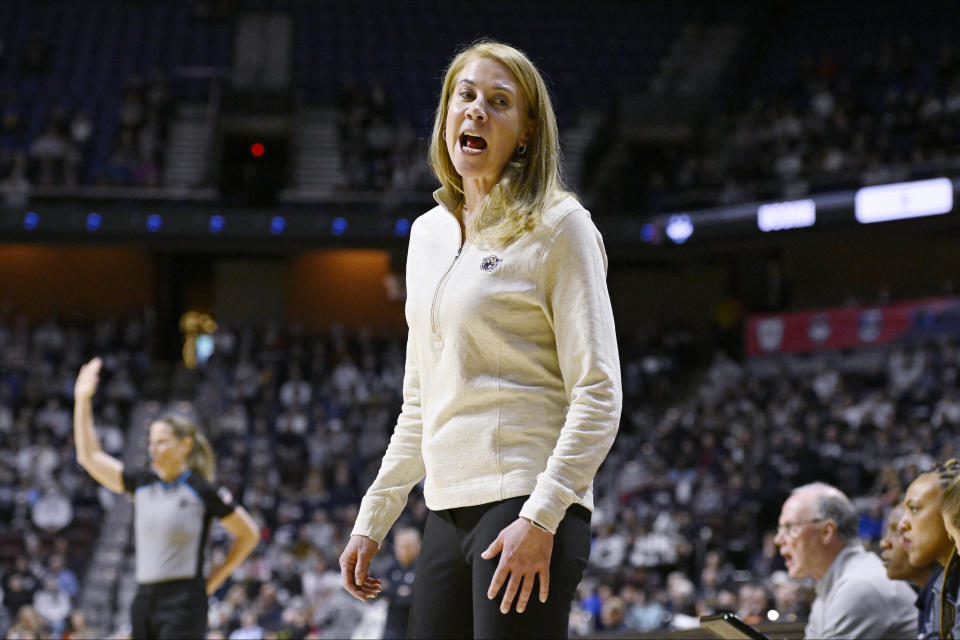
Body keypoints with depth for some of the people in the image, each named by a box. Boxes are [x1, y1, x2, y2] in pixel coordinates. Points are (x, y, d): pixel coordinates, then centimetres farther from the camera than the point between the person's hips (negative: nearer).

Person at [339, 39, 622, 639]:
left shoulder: (556, 226, -3)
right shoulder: (428, 234, 17)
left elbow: (598, 397, -10)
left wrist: (540, 518, -18)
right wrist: (372, 520, 18)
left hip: (528, 509, -7)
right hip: (449, 514, 7)